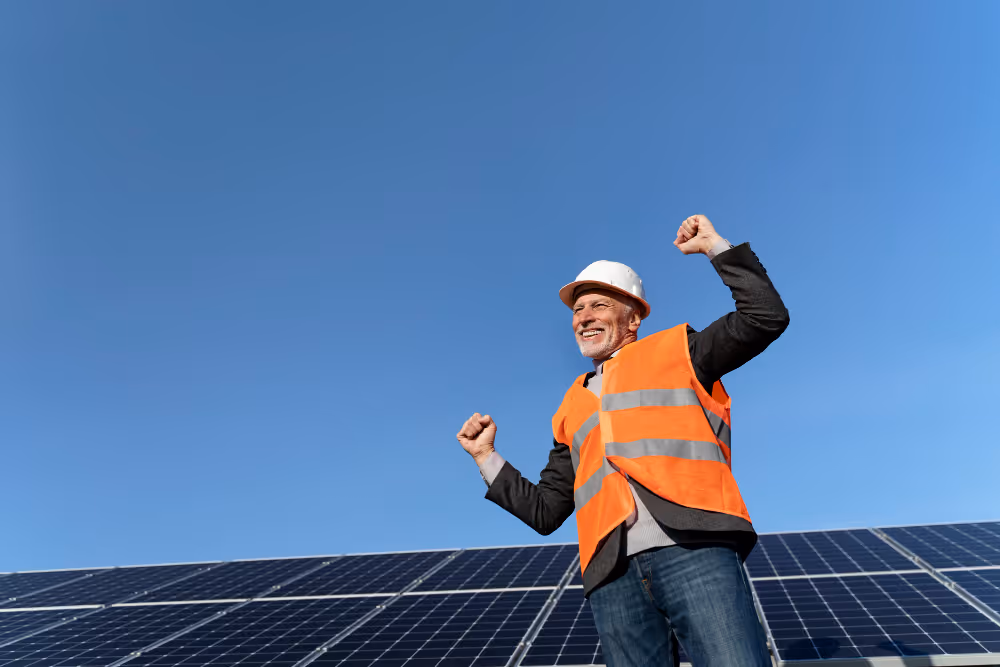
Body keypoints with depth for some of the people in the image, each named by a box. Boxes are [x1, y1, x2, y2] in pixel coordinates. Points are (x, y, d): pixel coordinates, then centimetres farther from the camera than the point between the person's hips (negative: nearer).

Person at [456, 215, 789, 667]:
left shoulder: (675, 352, 18)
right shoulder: (573, 408, 27)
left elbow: (766, 316, 8)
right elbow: (545, 512, 26)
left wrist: (716, 246, 10)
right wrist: (487, 458, 21)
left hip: (694, 550, -4)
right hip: (613, 577, 4)